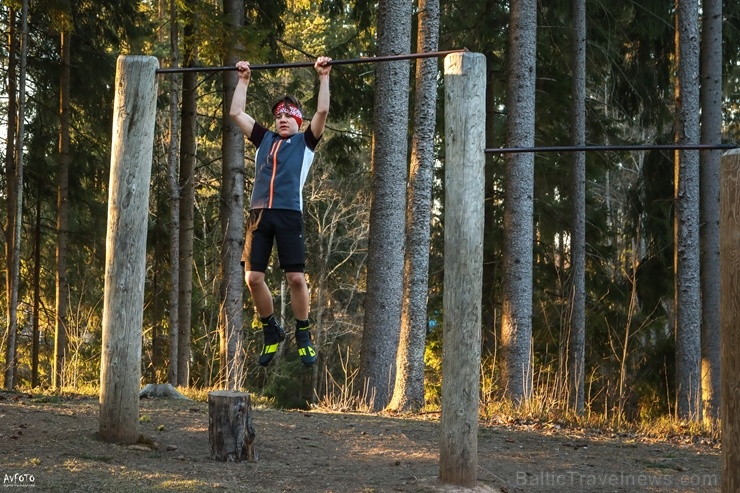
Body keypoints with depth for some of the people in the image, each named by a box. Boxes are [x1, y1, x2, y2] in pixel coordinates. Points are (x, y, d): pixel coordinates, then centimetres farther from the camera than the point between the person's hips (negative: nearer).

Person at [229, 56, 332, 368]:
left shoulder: (305, 142, 15)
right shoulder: (264, 139, 23)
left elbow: (322, 111, 3)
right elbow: (236, 113, 24)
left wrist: (323, 77, 5)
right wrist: (243, 80, 27)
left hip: (289, 214, -4)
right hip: (259, 214, 4)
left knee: (296, 277, -9)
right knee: (253, 277, -2)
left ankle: (303, 336, 6)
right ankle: (271, 331, 16)